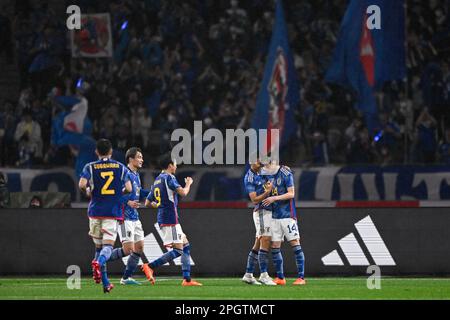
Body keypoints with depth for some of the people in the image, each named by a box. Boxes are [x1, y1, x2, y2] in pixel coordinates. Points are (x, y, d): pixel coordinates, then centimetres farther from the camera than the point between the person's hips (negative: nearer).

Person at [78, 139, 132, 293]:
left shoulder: (90, 167, 2)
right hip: (114, 211, -1)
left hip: (96, 211, 1)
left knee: (99, 246, 12)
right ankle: (99, 263, -40)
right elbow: (129, 189, 0)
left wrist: (87, 192, 8)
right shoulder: (121, 167, 5)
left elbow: (82, 184, -13)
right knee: (108, 245, -7)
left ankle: (105, 283, 11)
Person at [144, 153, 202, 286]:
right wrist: (188, 183, 1)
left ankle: (187, 279, 9)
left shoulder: (157, 181, 17)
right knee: (178, 250, -10)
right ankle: (151, 266, -19)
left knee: (186, 245, 13)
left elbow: (148, 203, 22)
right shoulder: (169, 178, -9)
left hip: (162, 219, 10)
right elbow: (183, 192, -20)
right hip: (171, 219, -10)